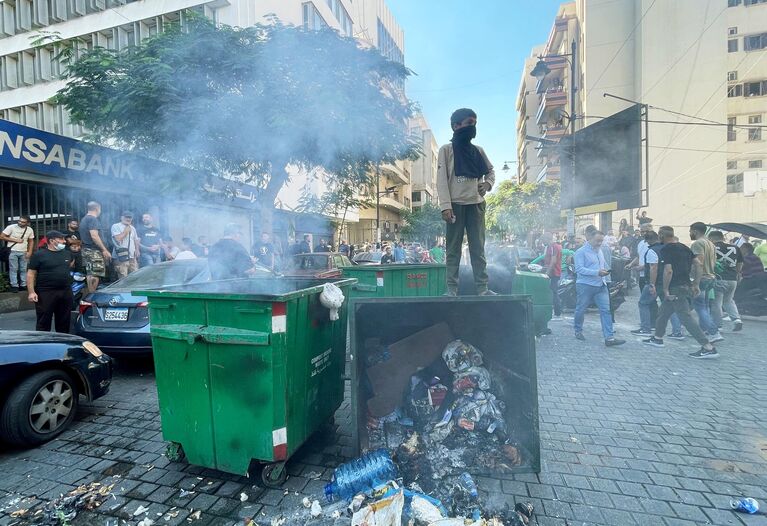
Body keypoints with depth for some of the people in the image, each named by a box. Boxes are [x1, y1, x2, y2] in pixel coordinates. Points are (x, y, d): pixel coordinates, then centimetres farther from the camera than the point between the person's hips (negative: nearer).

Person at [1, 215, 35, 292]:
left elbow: (31, 241, 11)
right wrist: (15, 240, -11)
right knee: (13, 269, -1)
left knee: (23, 269, 8)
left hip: (24, 252, 3)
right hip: (13, 251, -3)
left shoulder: (30, 230, 4)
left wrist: (29, 252, 1)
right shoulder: (11, 227, -7)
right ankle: (14, 286, 4)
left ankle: (23, 285, 15)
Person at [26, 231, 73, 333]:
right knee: (44, 322, 0)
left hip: (66, 292, 5)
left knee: (64, 321, 11)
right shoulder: (39, 255, -4)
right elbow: (31, 274, -6)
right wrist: (31, 292, -13)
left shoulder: (67, 253, 10)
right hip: (45, 293, -5)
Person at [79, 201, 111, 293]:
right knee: (95, 275, -10)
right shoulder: (93, 219, -12)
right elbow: (94, 236, -22)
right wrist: (105, 250, -22)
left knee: (90, 274, 13)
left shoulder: (84, 219, 19)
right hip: (94, 251, -10)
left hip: (86, 249, 10)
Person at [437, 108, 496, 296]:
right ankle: (452, 289, 1)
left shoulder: (478, 151, 14)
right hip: (456, 204, -4)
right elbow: (442, 180, -5)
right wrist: (446, 206, -16)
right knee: (453, 249, -2)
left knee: (478, 248, 3)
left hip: (476, 204, 4)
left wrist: (488, 183, 2)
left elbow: (490, 171, 26)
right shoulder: (446, 150, 2)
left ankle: (482, 288, 6)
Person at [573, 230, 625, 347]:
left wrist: (605, 271, 5)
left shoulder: (600, 251, 15)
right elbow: (579, 269, -19)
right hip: (585, 285, -6)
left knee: (606, 310, -4)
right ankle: (578, 331, 29)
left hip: (600, 285, 6)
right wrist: (597, 272, -24)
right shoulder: (581, 252, -9)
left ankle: (609, 338, -5)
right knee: (581, 310, 7)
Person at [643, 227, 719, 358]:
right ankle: (657, 338, 31)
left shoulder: (665, 250, -14)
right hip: (686, 286, 10)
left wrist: (665, 290, -15)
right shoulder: (684, 247, 11)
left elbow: (668, 270, -23)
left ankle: (708, 348, -6)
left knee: (686, 318, -6)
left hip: (676, 289, -10)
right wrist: (696, 284, 13)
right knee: (663, 312, 20)